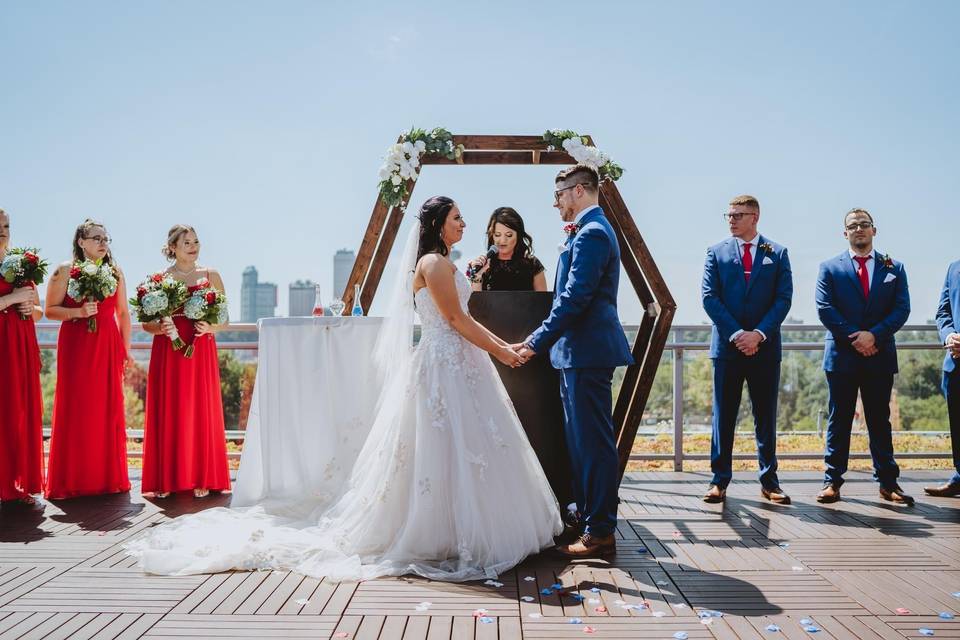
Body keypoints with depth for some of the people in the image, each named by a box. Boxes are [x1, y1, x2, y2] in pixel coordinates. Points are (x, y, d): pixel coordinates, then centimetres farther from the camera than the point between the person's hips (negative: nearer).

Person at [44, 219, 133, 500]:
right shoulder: (65, 270, 2)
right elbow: (50, 310, 0)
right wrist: (79, 312, -17)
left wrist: (126, 349, 11)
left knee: (109, 409, 3)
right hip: (76, 346, -3)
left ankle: (109, 477, 11)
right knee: (75, 409, -3)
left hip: (108, 347, 3)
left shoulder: (115, 272, 12)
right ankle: (72, 480, 6)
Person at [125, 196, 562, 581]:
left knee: (461, 451, 12)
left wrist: (501, 345, 14)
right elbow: (457, 319, -16)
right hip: (444, 365, -10)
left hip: (458, 364, 10)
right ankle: (440, 537, 5)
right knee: (446, 450, -5)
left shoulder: (442, 263, 18)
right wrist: (500, 351, -9)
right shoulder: (434, 263, -12)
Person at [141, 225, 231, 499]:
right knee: (168, 413, 1)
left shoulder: (211, 276, 8)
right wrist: (161, 328, -12)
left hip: (201, 352, 0)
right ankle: (166, 480, 9)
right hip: (168, 353, 0)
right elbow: (146, 323, 8)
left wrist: (209, 327, -11)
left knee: (201, 412, 0)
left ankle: (202, 479, 8)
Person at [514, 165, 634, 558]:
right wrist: (541, 338, 18)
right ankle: (588, 519, 28)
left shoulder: (591, 234, -14)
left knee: (594, 442, -4)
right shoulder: (588, 231, 19)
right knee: (581, 440, 17)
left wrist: (536, 342, -19)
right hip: (580, 352, 11)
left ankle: (600, 533, 4)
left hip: (587, 352, -11)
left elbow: (575, 297, -21)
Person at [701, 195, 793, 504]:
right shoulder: (716, 252, 6)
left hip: (765, 347, 1)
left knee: (766, 416, 7)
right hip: (726, 346, 0)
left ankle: (769, 481, 16)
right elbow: (709, 297, -2)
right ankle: (719, 480, 10)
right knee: (723, 415, 3)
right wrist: (736, 334, -12)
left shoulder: (777, 253, 7)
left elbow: (784, 298, 0)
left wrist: (759, 334, -13)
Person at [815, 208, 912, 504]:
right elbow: (825, 309, -4)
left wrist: (874, 335, -14)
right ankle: (832, 480, 7)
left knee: (880, 420, 8)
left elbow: (901, 309, 1)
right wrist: (854, 338, -12)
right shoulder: (830, 268, 6)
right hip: (841, 355, -1)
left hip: (880, 355, 2)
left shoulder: (894, 268, 11)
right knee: (839, 419, 3)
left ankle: (888, 482, 14)